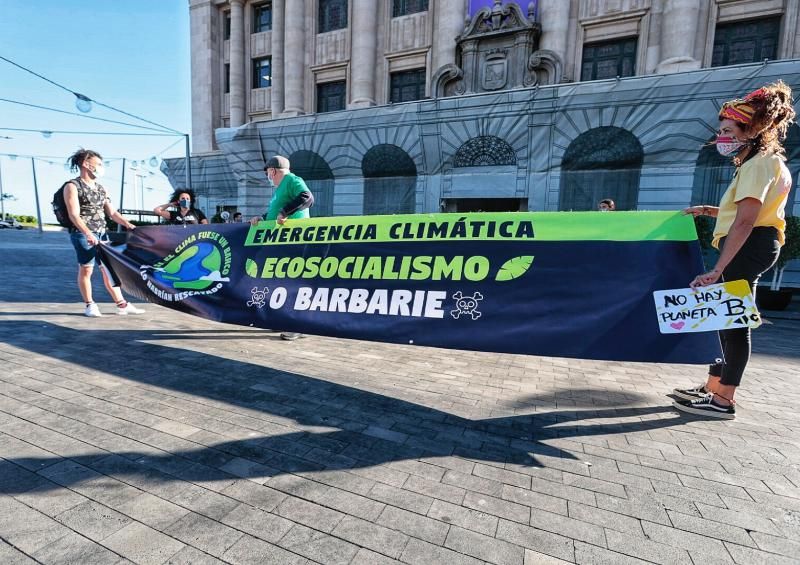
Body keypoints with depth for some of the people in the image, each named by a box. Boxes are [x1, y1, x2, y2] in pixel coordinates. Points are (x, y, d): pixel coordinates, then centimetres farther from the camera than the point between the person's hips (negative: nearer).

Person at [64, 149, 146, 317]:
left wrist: (127, 223, -5)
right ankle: (90, 305, 12)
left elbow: (112, 212, 13)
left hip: (101, 233, 7)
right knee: (86, 270, 1)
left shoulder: (101, 188, 17)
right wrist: (88, 233, -28)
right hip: (83, 234, -6)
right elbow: (74, 214, -15)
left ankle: (122, 304, 8)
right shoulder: (72, 186, -4)